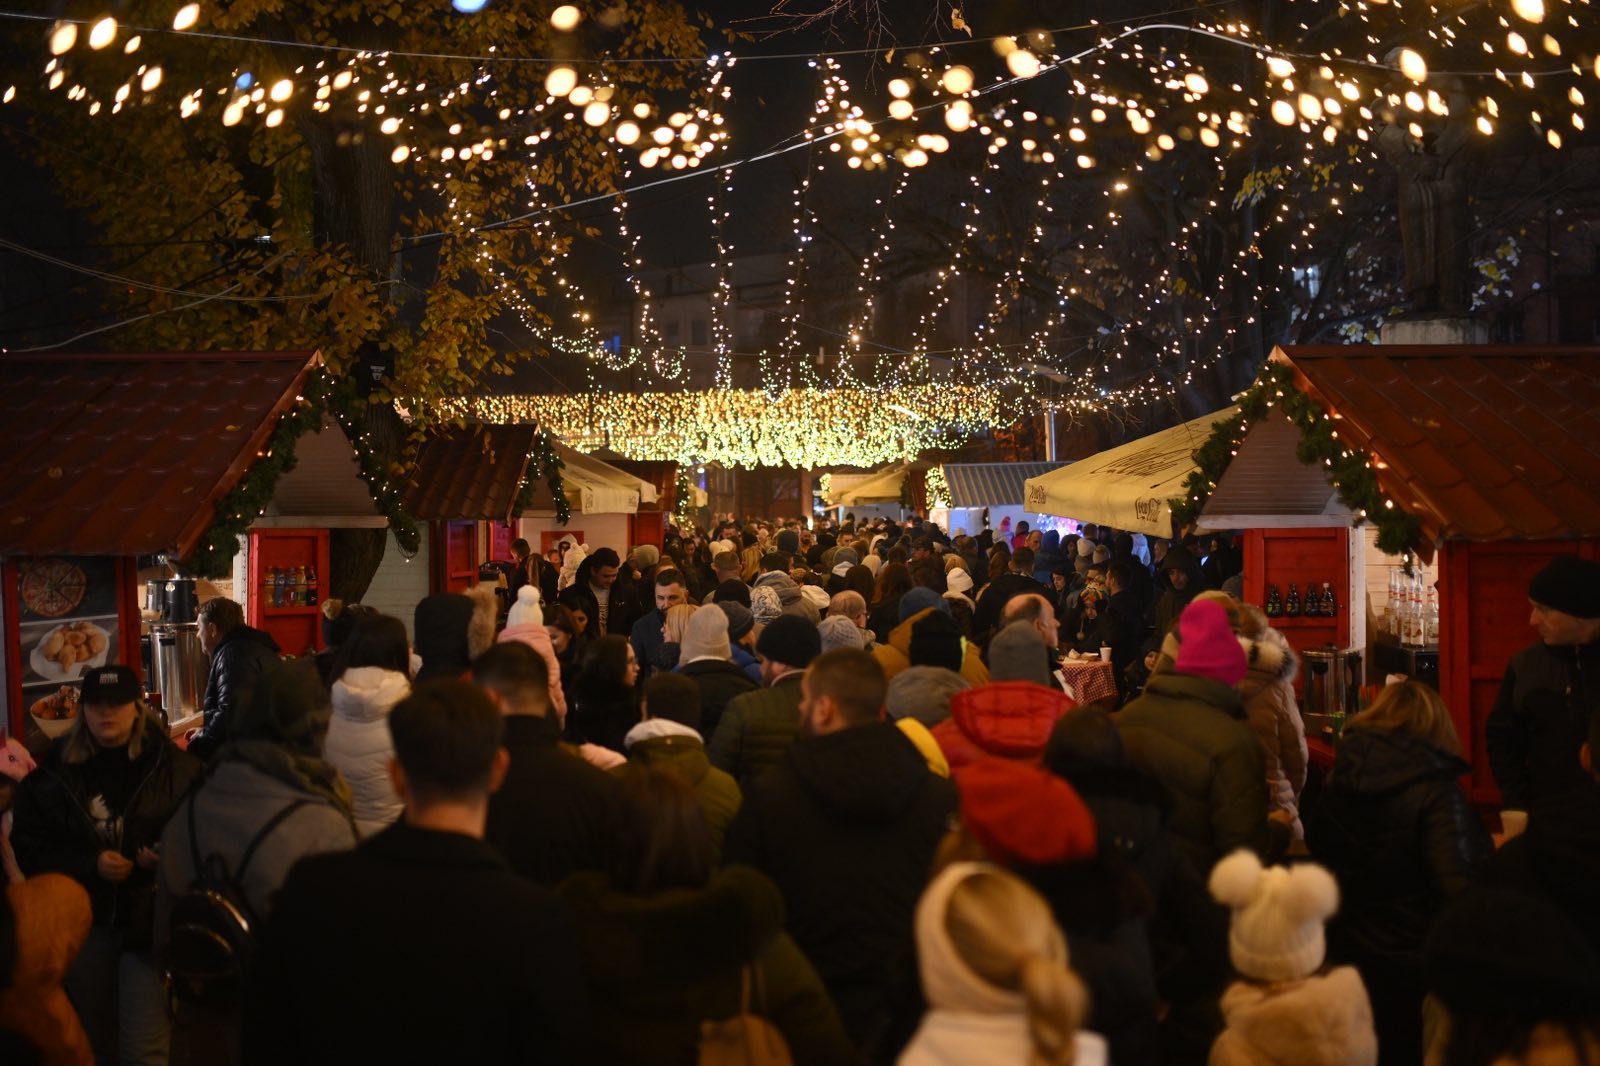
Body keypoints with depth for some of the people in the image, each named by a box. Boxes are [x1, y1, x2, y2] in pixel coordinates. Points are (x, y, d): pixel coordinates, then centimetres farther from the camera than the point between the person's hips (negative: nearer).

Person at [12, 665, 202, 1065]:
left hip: (150, 919, -3)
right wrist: (89, 864, -13)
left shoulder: (174, 766, -4)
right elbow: (27, 845, 1)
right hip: (82, 920, 3)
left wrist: (168, 856, -23)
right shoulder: (55, 770, 2)